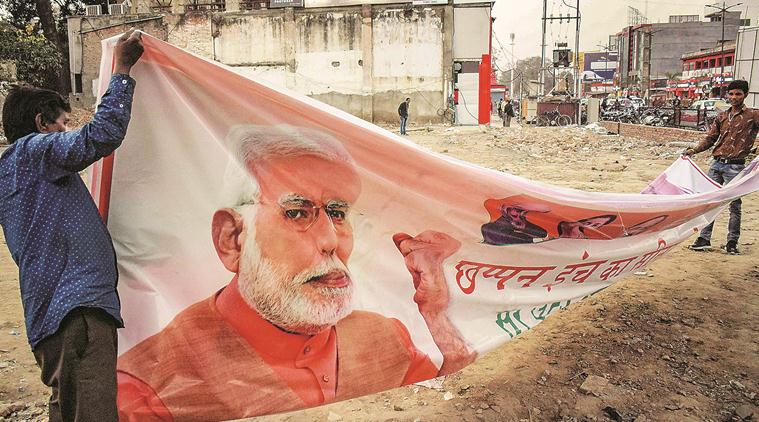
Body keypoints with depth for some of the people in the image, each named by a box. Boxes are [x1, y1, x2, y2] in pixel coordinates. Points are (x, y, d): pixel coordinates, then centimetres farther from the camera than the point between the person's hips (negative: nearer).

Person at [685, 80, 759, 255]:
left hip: (735, 166, -4)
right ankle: (704, 239, 10)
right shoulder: (722, 117, 13)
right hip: (716, 163, 4)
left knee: (734, 205, 1)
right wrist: (694, 150, 1)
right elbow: (710, 138, 14)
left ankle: (732, 242, 11)